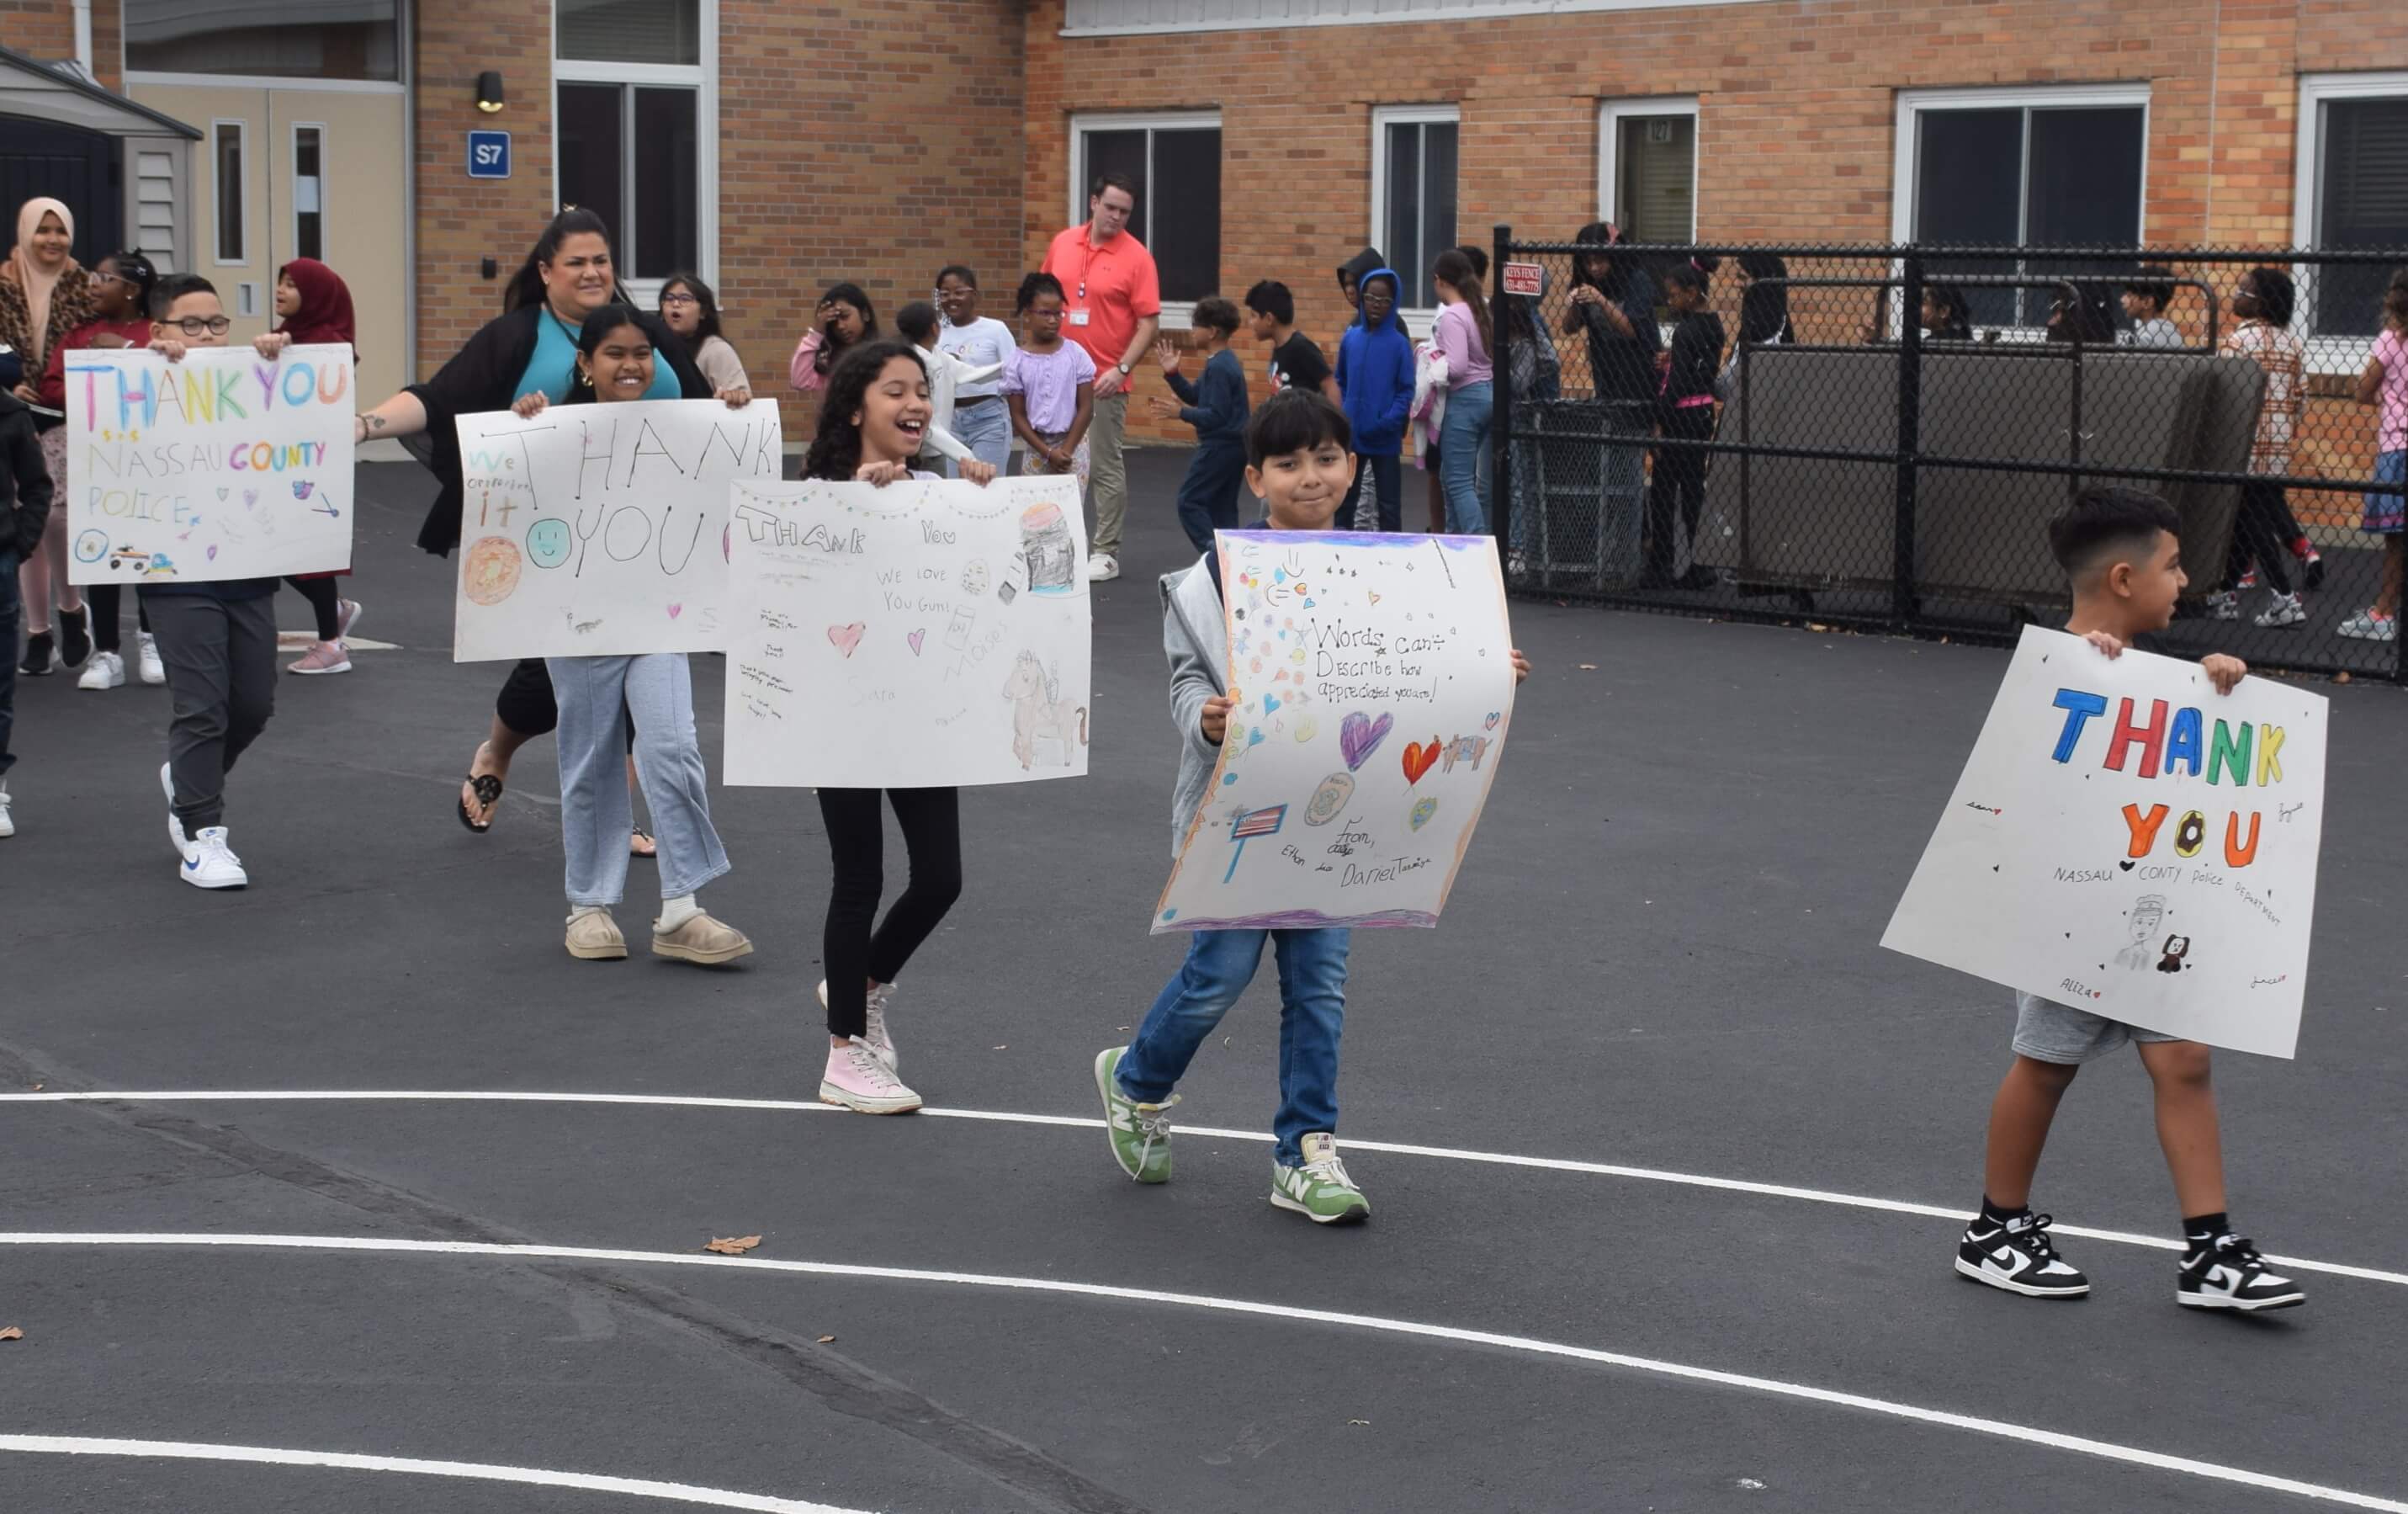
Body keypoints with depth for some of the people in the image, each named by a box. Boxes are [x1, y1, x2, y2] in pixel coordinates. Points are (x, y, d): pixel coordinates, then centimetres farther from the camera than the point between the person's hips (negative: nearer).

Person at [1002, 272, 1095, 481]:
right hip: (1035, 447, 1)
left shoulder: (1075, 354, -3)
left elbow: (1086, 407, -2)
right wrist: (1048, 452, -9)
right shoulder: (1016, 362, -3)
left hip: (1073, 444, -1)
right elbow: (1018, 416, -1)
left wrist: (1066, 449, -9)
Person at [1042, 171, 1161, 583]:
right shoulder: (1062, 244, 6)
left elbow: (1149, 322, -11)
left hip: (1105, 381, -5)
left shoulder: (1136, 256, -9)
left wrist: (1122, 369, -19)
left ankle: (1106, 553, 7)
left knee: (1105, 468, 1)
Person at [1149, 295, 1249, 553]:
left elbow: (1217, 415, -23)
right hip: (1233, 445, 10)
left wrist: (1181, 413, -21)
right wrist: (1172, 373, 9)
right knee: (1222, 506, 13)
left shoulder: (1219, 367, -19)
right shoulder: (1224, 362, 13)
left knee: (1190, 501, -6)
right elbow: (1195, 396, 18)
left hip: (1220, 446, -10)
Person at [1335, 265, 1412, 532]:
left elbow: (1406, 390, -7)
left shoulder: (1399, 343, -7)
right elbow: (1340, 382, 11)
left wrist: (1388, 422, -19)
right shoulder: (1350, 338, 3)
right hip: (1350, 435, 4)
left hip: (1384, 438, -4)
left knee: (1388, 503, 5)